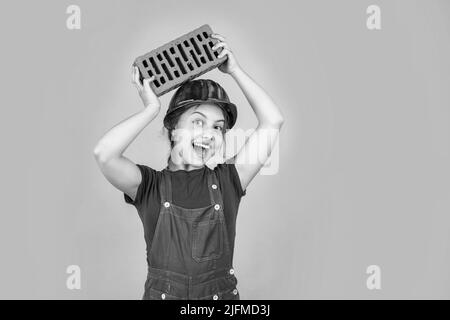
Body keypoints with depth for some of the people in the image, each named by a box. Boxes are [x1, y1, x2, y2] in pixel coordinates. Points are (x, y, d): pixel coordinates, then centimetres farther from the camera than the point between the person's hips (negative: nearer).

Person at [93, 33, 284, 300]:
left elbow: (273, 121, -1)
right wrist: (152, 109, -8)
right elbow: (104, 154, -19)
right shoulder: (150, 185, -1)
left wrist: (235, 70, 1)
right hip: (162, 293, -1)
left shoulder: (226, 181, 2)